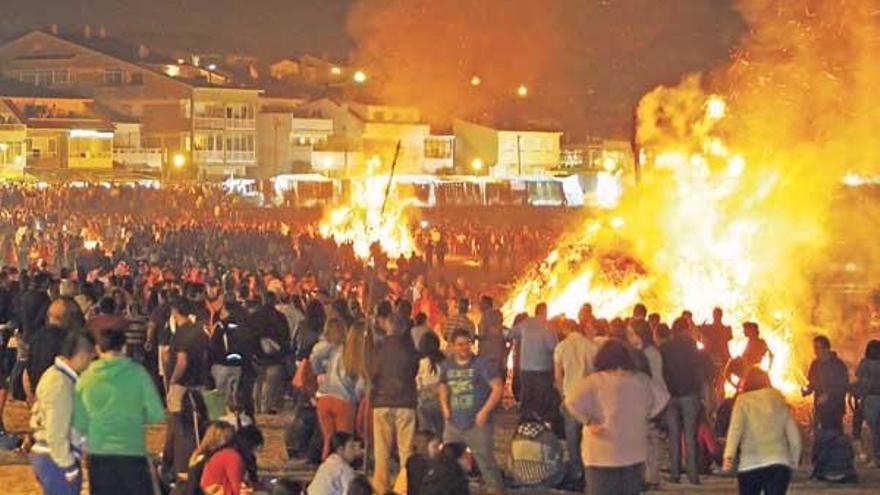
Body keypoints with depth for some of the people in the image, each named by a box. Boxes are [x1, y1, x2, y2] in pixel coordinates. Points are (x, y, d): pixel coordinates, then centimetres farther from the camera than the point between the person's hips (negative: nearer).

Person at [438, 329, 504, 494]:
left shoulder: (481, 364, -8)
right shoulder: (447, 366, 8)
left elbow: (498, 387, -10)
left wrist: (485, 411, -14)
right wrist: (445, 406, 8)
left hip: (477, 424, -5)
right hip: (454, 424, 5)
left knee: (485, 461, -6)